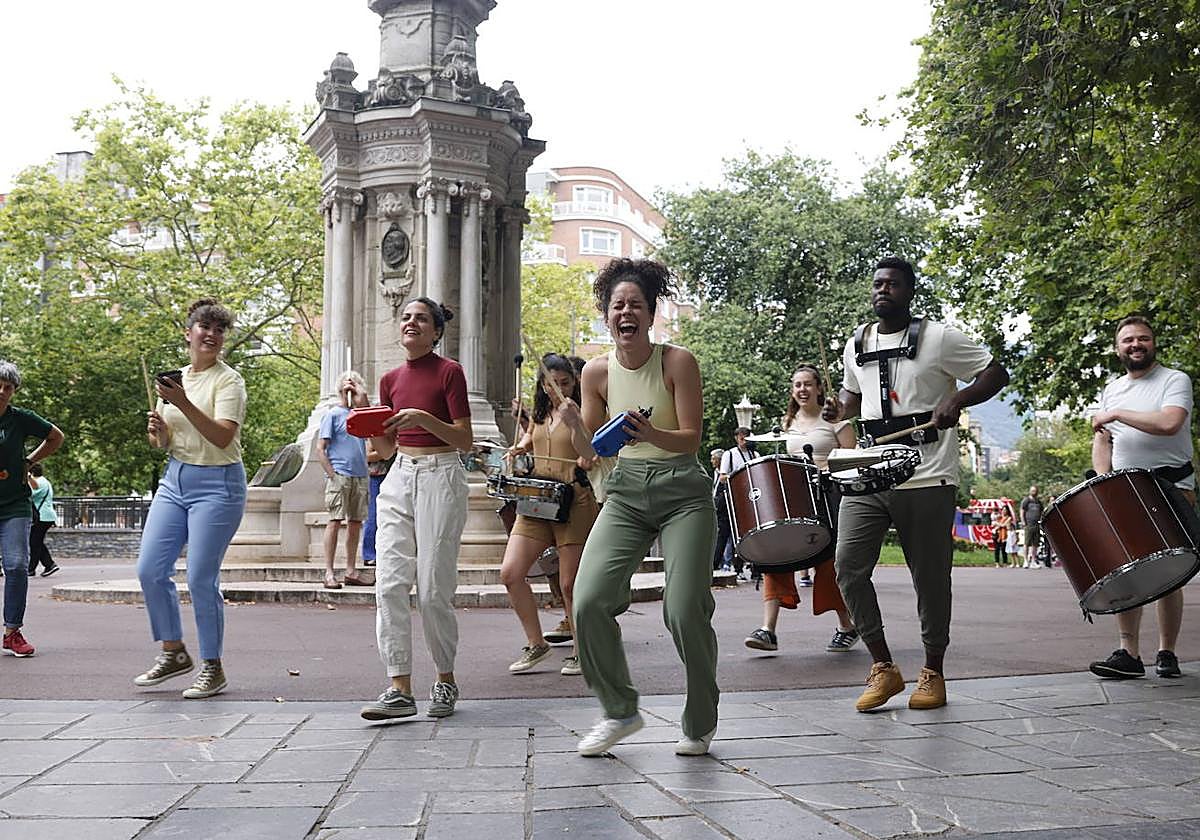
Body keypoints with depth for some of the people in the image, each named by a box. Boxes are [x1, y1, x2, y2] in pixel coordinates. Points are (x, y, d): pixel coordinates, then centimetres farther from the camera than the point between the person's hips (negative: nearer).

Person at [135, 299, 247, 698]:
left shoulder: (228, 380, -6)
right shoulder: (174, 379, 12)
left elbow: (222, 436, -20)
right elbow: (166, 443, 19)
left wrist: (184, 403, -27)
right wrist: (159, 431, -4)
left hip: (217, 484, -6)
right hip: (174, 480, 7)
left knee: (201, 579, -8)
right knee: (150, 569, 2)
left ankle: (213, 668, 6)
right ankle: (173, 652, 20)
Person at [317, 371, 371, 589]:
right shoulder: (332, 414, 1)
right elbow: (320, 449, -4)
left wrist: (360, 390, 2)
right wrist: (332, 475, -11)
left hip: (360, 476, 6)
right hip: (339, 476, -6)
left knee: (356, 523, 8)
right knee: (335, 522, -8)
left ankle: (351, 571, 14)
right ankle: (329, 573, -7)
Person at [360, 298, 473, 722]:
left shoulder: (449, 371, -3)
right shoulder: (391, 379, 14)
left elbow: (466, 440, -6)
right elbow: (386, 448, 17)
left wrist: (422, 418, -19)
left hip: (441, 477, -5)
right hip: (399, 479, 6)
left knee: (433, 590, -4)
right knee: (389, 583, -6)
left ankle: (446, 680, 15)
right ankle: (399, 690, -4)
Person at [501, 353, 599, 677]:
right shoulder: (540, 413, 15)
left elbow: (588, 458, -15)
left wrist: (575, 422, -27)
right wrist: (520, 448, 11)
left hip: (574, 502, -6)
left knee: (570, 584, -2)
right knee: (510, 574, -5)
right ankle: (536, 643, 10)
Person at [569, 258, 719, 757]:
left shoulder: (678, 362, -7)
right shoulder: (597, 373, 3)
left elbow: (692, 439, -10)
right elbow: (589, 452, 7)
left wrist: (652, 434, -30)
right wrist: (573, 424, -14)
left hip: (683, 493, -3)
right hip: (626, 491, 3)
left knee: (685, 610, -13)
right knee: (588, 600, -14)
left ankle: (700, 724, 11)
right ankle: (619, 711, 8)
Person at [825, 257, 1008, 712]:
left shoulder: (938, 338, -2)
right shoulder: (856, 345, 13)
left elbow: (996, 373, 0)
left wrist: (956, 399, -17)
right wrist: (841, 408, 7)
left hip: (927, 479, -4)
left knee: (930, 577, 3)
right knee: (847, 567, -7)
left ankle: (933, 673, 19)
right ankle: (883, 667, 5)